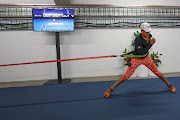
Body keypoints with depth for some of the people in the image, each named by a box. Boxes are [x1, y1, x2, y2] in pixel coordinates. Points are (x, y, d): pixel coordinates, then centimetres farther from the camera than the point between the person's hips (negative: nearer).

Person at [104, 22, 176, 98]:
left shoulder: (149, 36, -6)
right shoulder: (138, 40, -27)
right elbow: (141, 53, -33)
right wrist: (150, 44, -32)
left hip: (146, 58, 6)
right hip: (136, 59, -5)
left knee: (157, 72, 10)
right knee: (126, 76, -8)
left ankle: (169, 85, 36)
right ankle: (111, 89, 1)